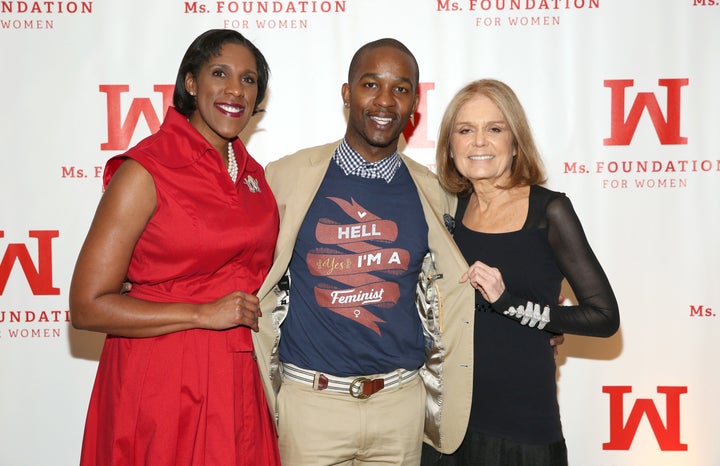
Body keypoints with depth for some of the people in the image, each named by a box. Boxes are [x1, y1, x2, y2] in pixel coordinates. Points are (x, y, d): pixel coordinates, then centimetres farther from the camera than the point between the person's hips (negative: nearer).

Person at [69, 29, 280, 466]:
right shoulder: (145, 170, -13)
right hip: (161, 384, -6)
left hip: (235, 381, 6)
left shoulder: (251, 173, 7)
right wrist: (204, 314, -17)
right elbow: (88, 306, -15)